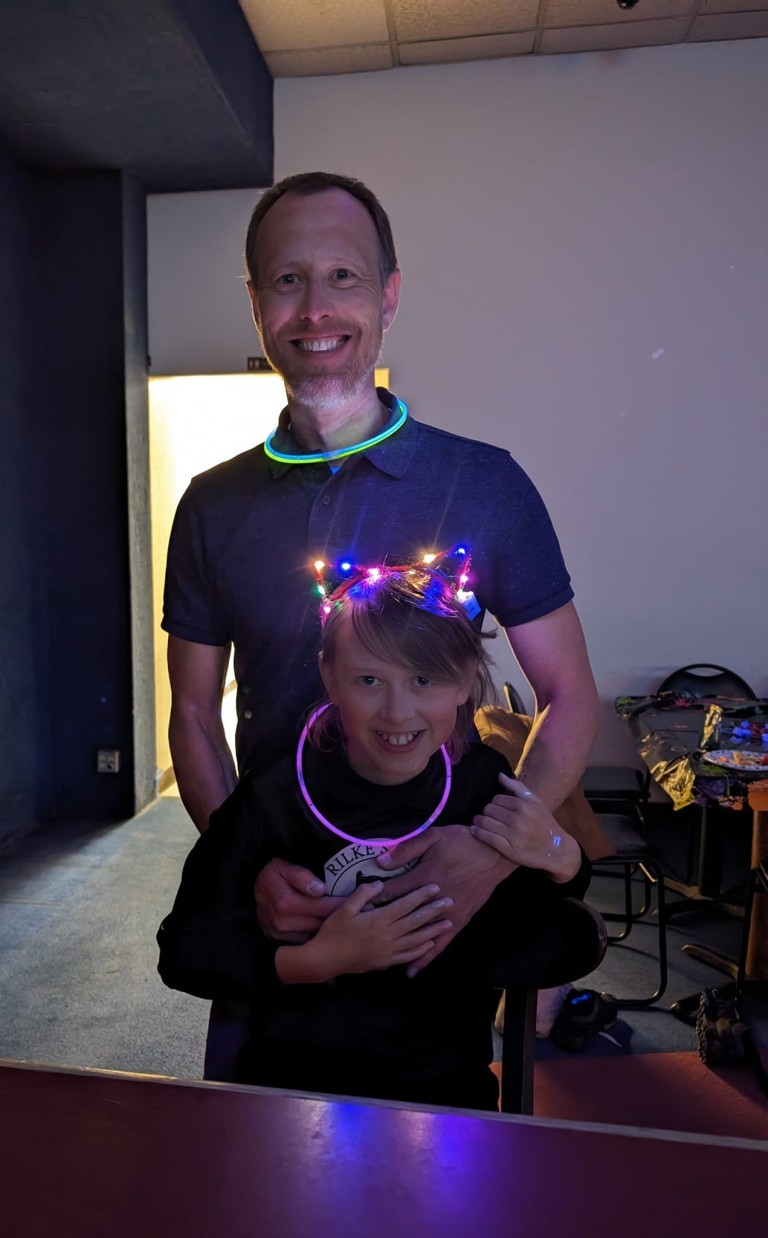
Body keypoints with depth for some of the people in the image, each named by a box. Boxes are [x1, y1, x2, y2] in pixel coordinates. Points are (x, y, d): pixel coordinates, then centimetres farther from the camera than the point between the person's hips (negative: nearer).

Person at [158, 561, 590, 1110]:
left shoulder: (488, 787, -7)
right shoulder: (273, 799, -14)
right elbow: (183, 952, -7)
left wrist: (563, 864, -17)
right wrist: (313, 960, -20)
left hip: (447, 1090, 2)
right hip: (290, 1081, -1)